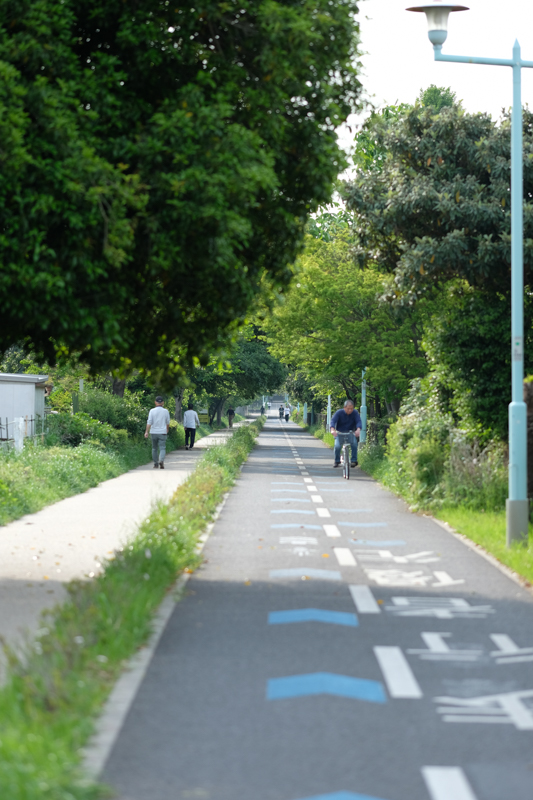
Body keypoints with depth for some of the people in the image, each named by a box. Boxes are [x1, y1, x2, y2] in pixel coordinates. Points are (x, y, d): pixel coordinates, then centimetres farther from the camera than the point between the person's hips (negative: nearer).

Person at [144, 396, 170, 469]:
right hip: (162, 433, -1)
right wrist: (167, 430, 27)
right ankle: (161, 460, -29)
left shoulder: (152, 411, -5)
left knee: (154, 448, 15)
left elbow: (149, 422, -11)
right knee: (162, 448, -4)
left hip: (154, 432, 1)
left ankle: (155, 464, 19)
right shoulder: (165, 411, -1)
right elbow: (168, 423, 9)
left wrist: (146, 432, -10)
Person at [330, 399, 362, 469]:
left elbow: (358, 421, -23)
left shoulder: (355, 413, -10)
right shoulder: (339, 413, -14)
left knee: (354, 443, -28)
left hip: (350, 433, 1)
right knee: (337, 446, -23)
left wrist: (358, 429, -45)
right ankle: (337, 461, 3)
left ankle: (354, 460, -13)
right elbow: (333, 420, -27)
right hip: (339, 433, -1)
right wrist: (332, 429, -48)